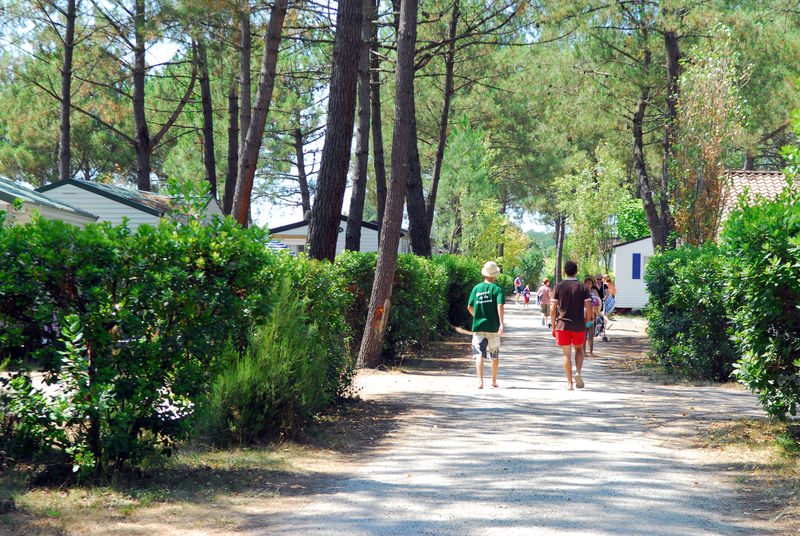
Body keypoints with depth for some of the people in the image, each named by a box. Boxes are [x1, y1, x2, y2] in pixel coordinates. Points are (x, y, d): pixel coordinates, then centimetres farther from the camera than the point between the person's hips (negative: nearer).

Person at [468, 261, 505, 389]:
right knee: (495, 356, 15)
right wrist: (501, 324, -19)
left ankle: (480, 381, -19)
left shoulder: (476, 288, 4)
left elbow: (469, 307, 8)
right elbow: (500, 306, -16)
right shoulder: (497, 288, -4)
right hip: (493, 327, -1)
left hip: (478, 326, 1)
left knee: (479, 355, -4)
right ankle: (494, 381, 26)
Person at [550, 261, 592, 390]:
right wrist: (586, 323, 9)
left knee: (567, 354, 5)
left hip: (562, 325, 0)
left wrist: (553, 327, 4)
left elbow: (553, 309, -4)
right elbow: (588, 307, -5)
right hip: (579, 325, 0)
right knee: (579, 349, 20)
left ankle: (569, 382, 5)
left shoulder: (558, 287, -1)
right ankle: (578, 372, -4)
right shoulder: (583, 287, 0)